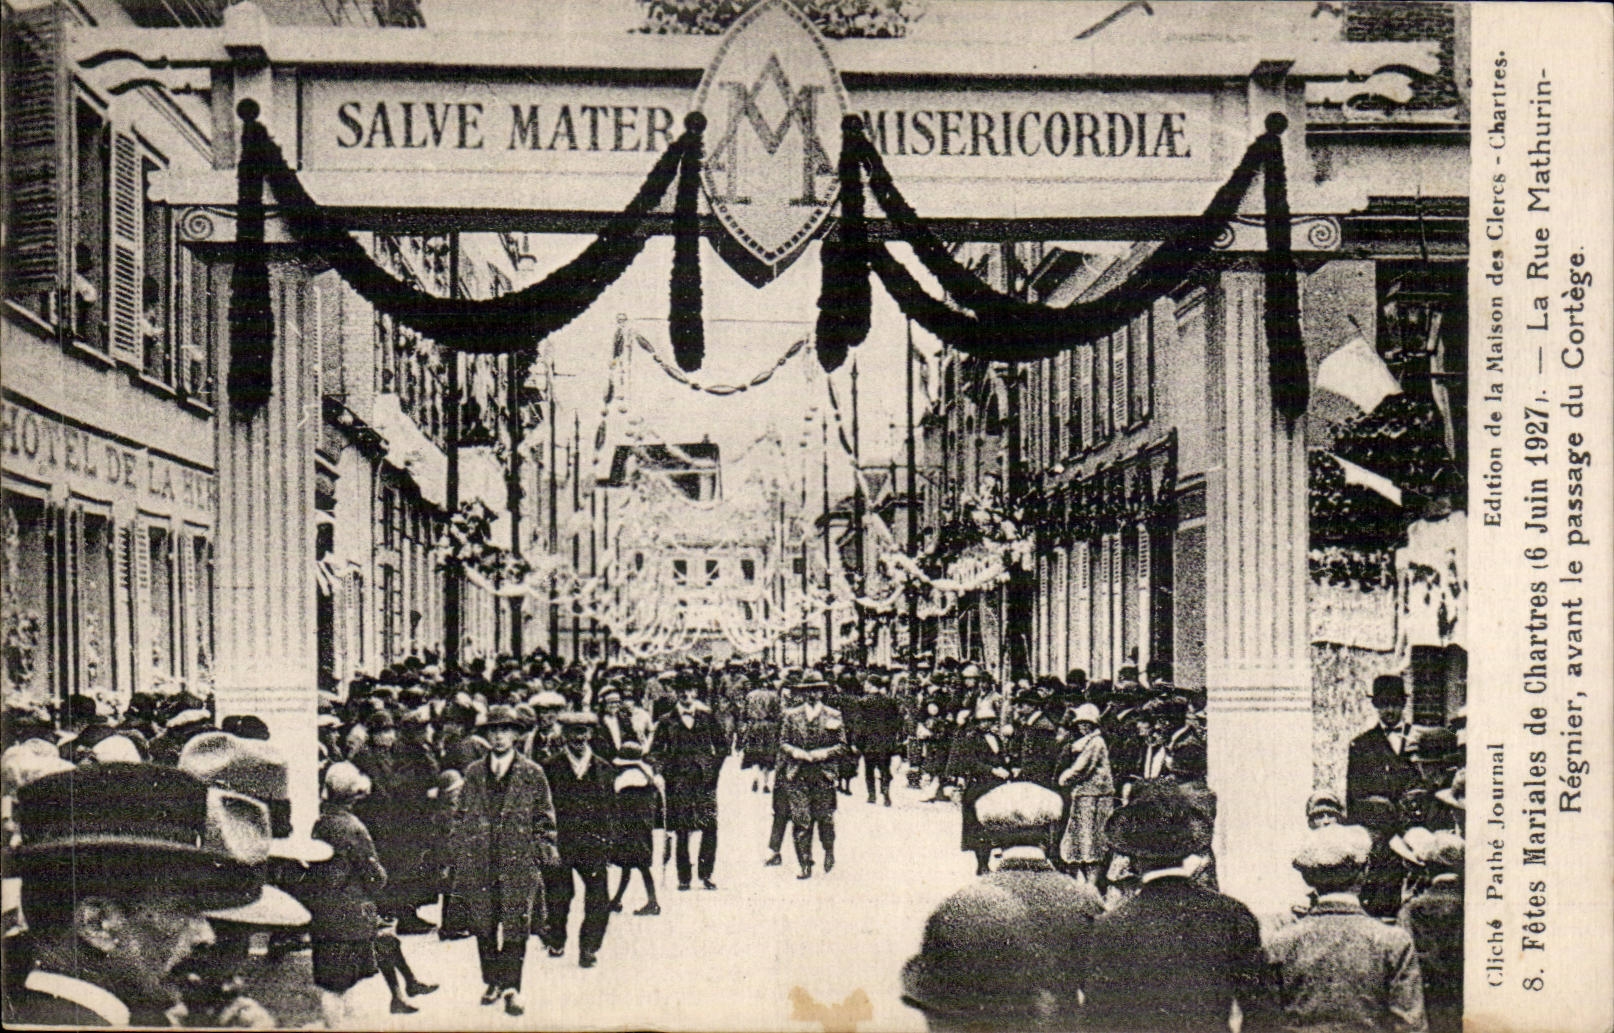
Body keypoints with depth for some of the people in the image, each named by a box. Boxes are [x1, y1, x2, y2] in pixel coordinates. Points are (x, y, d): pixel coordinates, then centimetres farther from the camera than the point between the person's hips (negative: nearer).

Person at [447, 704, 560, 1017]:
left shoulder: (532, 774, 4)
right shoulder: (474, 773, 11)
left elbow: (545, 819, 6)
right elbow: (461, 816, 14)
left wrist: (543, 854, -1)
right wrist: (458, 856, 8)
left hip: (518, 863, -3)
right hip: (478, 862, 3)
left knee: (515, 926, -5)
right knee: (483, 926, 7)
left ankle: (512, 988, 1)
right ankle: (492, 982, 21)